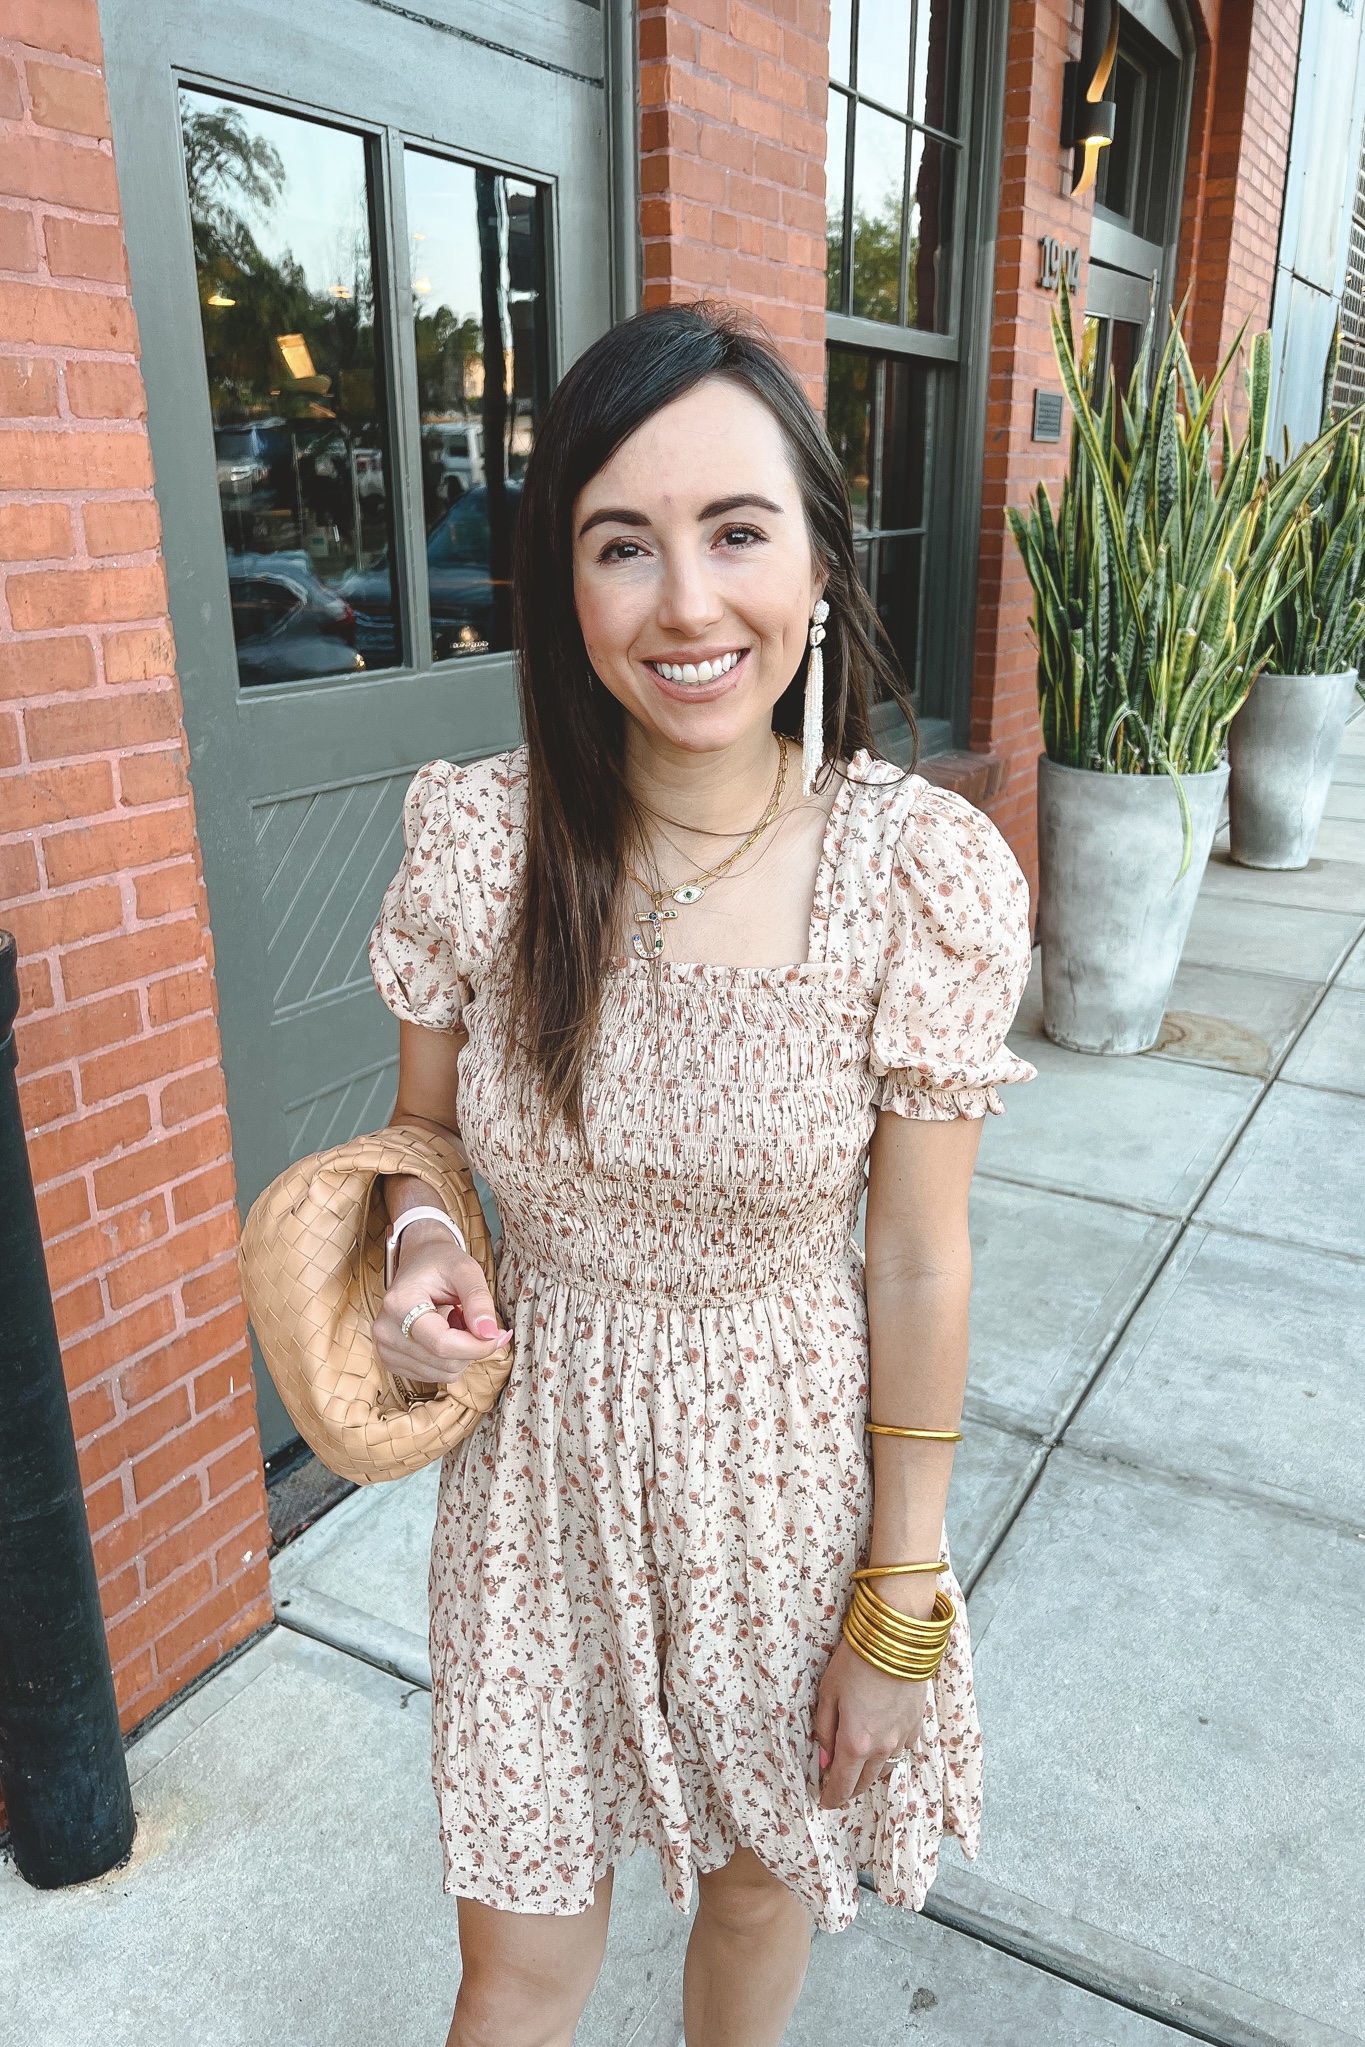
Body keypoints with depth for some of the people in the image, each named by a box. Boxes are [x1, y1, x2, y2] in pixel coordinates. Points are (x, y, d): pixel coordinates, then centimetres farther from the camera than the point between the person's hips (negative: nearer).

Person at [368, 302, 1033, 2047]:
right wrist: (420, 1238, -20)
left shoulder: (926, 878, -19)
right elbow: (423, 1129, 2)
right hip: (540, 1460, 1)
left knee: (760, 1871, 26)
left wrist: (900, 1605, -5)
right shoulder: (476, 839, -14)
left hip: (786, 1460, 0)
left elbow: (919, 1266, -11)